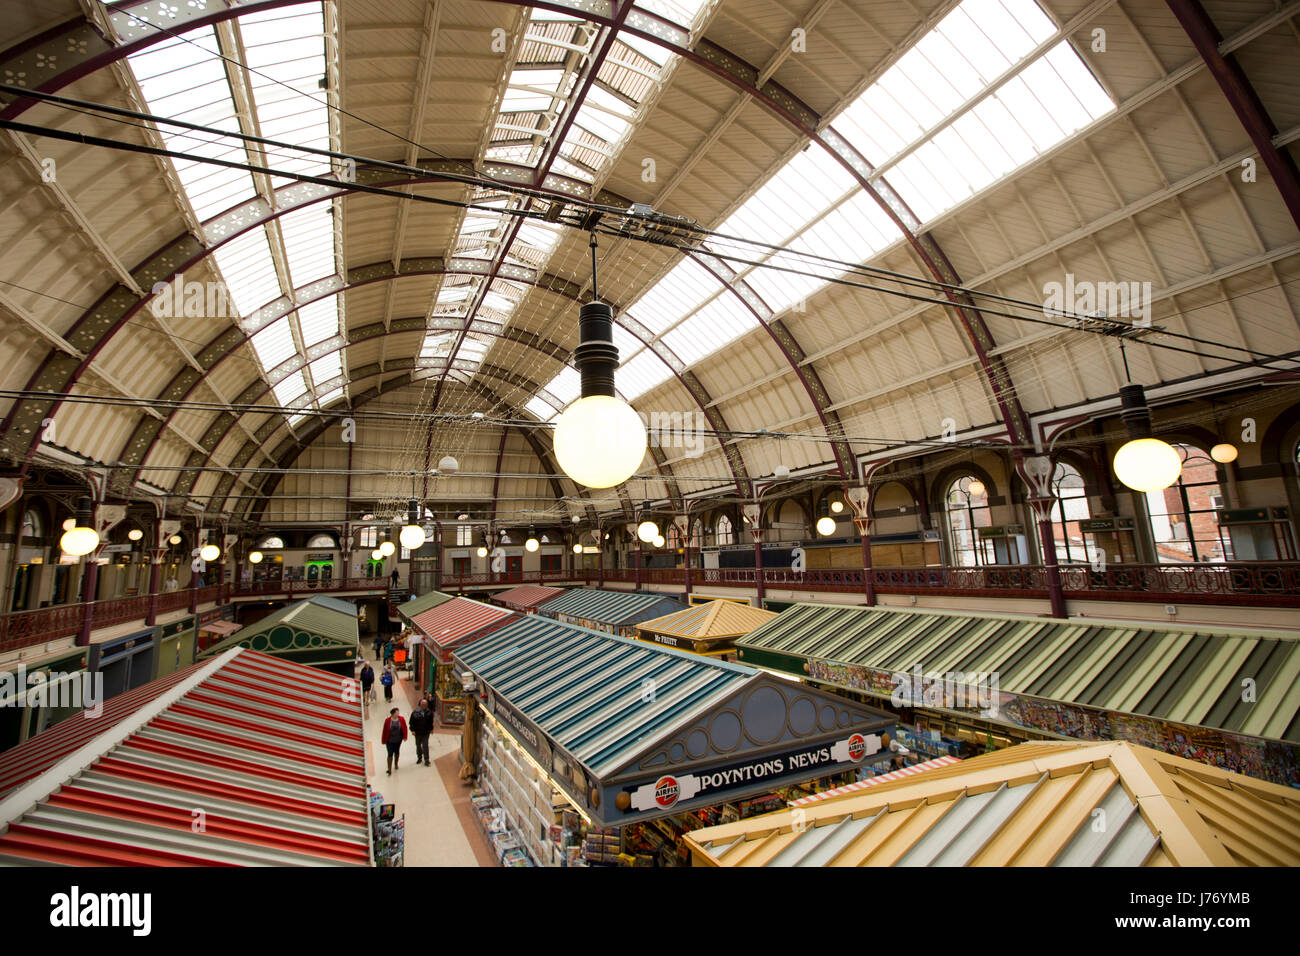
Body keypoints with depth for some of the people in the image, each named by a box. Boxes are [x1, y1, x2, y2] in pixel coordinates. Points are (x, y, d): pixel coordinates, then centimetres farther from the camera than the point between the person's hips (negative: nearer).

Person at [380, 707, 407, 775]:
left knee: (397, 752, 20)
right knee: (390, 754, -4)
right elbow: (385, 731, -10)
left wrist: (405, 737, -8)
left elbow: (405, 728, -4)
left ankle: (396, 764, 44)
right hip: (389, 741, -3)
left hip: (398, 740, 3)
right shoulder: (387, 720, -17)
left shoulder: (401, 719, -11)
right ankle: (389, 770, 4)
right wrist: (384, 741, -5)